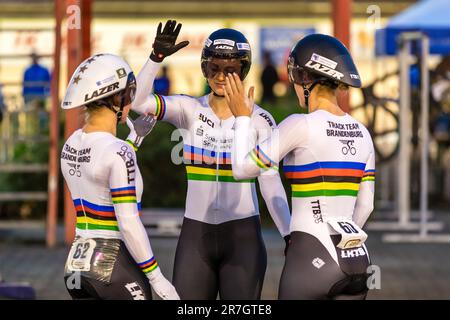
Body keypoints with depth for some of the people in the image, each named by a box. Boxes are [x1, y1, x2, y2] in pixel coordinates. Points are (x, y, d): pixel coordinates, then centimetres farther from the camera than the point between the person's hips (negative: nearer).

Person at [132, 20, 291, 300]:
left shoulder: (259, 119, -3)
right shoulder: (189, 110, 1)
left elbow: (271, 183, -6)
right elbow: (138, 101, -14)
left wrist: (290, 236, -14)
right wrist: (157, 57, -27)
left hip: (243, 238, -2)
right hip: (196, 237, 2)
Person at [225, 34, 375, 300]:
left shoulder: (301, 126, -12)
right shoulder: (362, 134, 9)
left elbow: (243, 169, -4)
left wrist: (242, 117, 10)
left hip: (310, 259, -6)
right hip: (356, 258, 6)